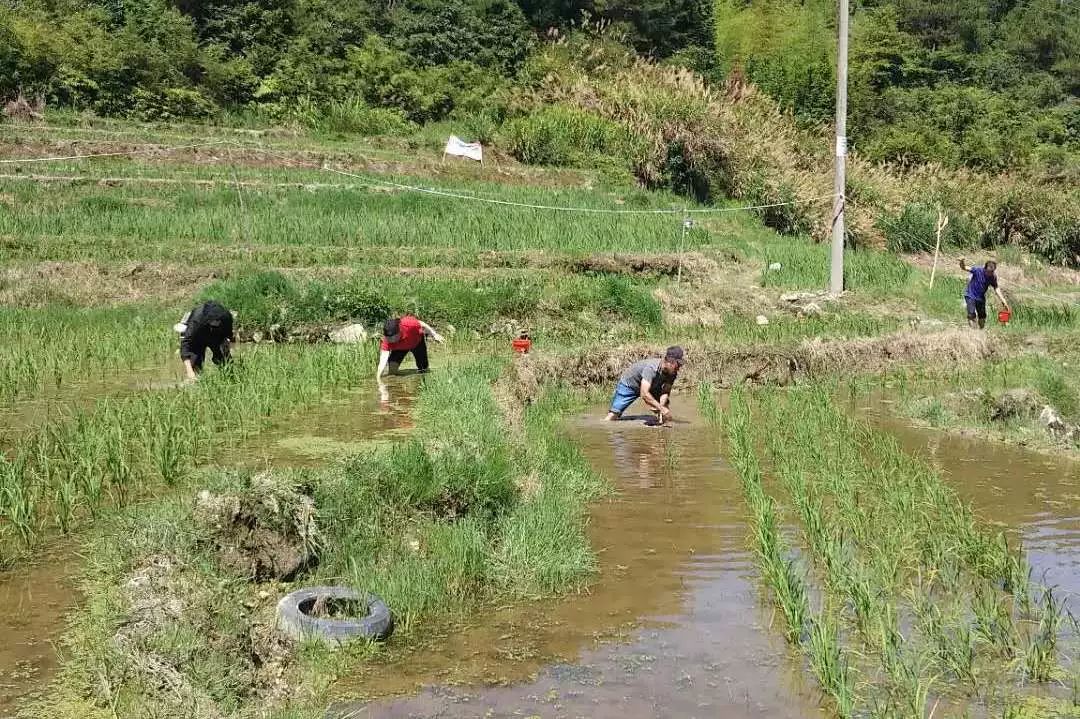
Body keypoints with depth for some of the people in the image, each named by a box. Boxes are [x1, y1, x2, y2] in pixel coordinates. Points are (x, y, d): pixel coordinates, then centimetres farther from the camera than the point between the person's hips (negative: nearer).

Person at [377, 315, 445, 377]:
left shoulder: (408, 324, -44)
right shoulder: (387, 341, -39)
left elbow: (423, 326, -23)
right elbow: (383, 359, -46)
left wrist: (434, 335, -11)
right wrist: (378, 376, -59)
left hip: (417, 341, 0)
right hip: (399, 348, 1)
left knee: (422, 370, 5)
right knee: (391, 371, -14)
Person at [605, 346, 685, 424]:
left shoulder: (672, 373, -22)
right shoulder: (651, 368, -42)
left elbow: (666, 392, -19)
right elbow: (644, 394, -47)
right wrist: (661, 408, -49)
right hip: (629, 385, -6)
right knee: (612, 416, -14)